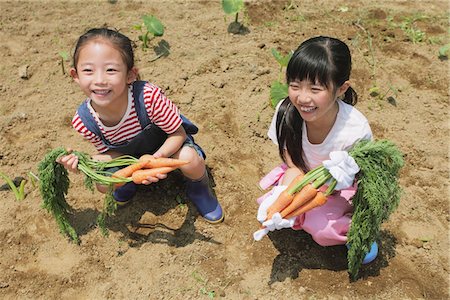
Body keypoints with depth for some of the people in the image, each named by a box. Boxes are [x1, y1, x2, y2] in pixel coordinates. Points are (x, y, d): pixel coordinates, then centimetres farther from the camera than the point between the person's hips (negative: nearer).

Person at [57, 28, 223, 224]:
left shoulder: (148, 96, -41)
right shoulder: (84, 121, -28)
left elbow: (178, 133, -26)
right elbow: (109, 152, -11)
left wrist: (155, 158, -43)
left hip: (166, 144, -3)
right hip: (129, 153, 3)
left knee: (189, 160, -32)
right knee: (103, 185, -17)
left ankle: (199, 190, 4)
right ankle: (127, 183, 21)